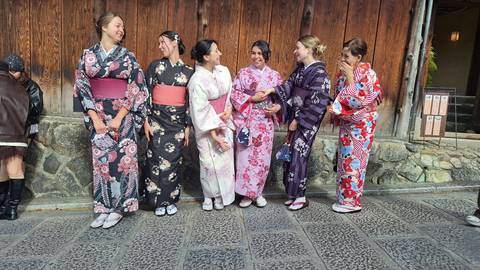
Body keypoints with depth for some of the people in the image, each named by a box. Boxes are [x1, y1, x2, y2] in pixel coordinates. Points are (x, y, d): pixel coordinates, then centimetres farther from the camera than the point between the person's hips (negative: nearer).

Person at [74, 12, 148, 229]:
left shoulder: (128, 57, 2)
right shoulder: (88, 55, 6)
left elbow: (136, 90, -3)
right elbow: (82, 87, 3)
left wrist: (119, 118, -11)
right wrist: (94, 118, -7)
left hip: (123, 116, -2)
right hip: (98, 116, 2)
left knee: (122, 158, -2)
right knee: (101, 159, 4)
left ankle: (118, 208, 9)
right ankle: (104, 207, 16)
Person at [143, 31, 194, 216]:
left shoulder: (188, 71, 4)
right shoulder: (155, 66, 3)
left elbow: (190, 100, 4)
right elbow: (147, 94, 1)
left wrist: (188, 126, 2)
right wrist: (146, 120, -6)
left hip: (177, 121, 1)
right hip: (157, 119, 0)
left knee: (173, 160, 6)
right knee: (157, 160, 1)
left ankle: (171, 200, 22)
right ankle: (159, 201, 17)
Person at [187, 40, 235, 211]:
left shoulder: (224, 71, -1)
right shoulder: (197, 80, -17)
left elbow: (231, 94, 11)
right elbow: (201, 111, -18)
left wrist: (229, 110, -7)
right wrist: (213, 133, -19)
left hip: (225, 123, 5)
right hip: (207, 127, -5)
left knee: (225, 159, 7)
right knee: (210, 163, 4)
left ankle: (221, 195, 25)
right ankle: (208, 196, 25)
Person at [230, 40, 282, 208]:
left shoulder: (275, 76, 6)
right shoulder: (243, 73, 1)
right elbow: (234, 93, -4)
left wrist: (278, 107, -10)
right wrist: (252, 98, -14)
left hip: (265, 122, 2)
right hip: (246, 121, -2)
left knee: (262, 157, 7)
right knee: (246, 156, 0)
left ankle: (257, 192, 24)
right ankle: (247, 193, 16)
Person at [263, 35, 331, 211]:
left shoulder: (319, 74, -15)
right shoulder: (300, 69, 10)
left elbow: (316, 104, -19)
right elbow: (289, 86, 8)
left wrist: (298, 121, -16)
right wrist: (273, 90, -8)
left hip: (306, 122, -8)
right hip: (294, 118, 8)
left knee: (298, 156, -2)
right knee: (290, 155, 11)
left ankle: (301, 197, 14)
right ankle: (293, 193, 25)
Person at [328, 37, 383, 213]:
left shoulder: (367, 74, -14)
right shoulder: (344, 72, 6)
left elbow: (358, 100, -21)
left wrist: (350, 77, -19)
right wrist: (335, 109, 0)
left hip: (361, 125, -7)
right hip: (346, 123, 7)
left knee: (354, 162, -1)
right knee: (344, 161, 11)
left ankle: (352, 202, 12)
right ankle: (344, 198, 23)